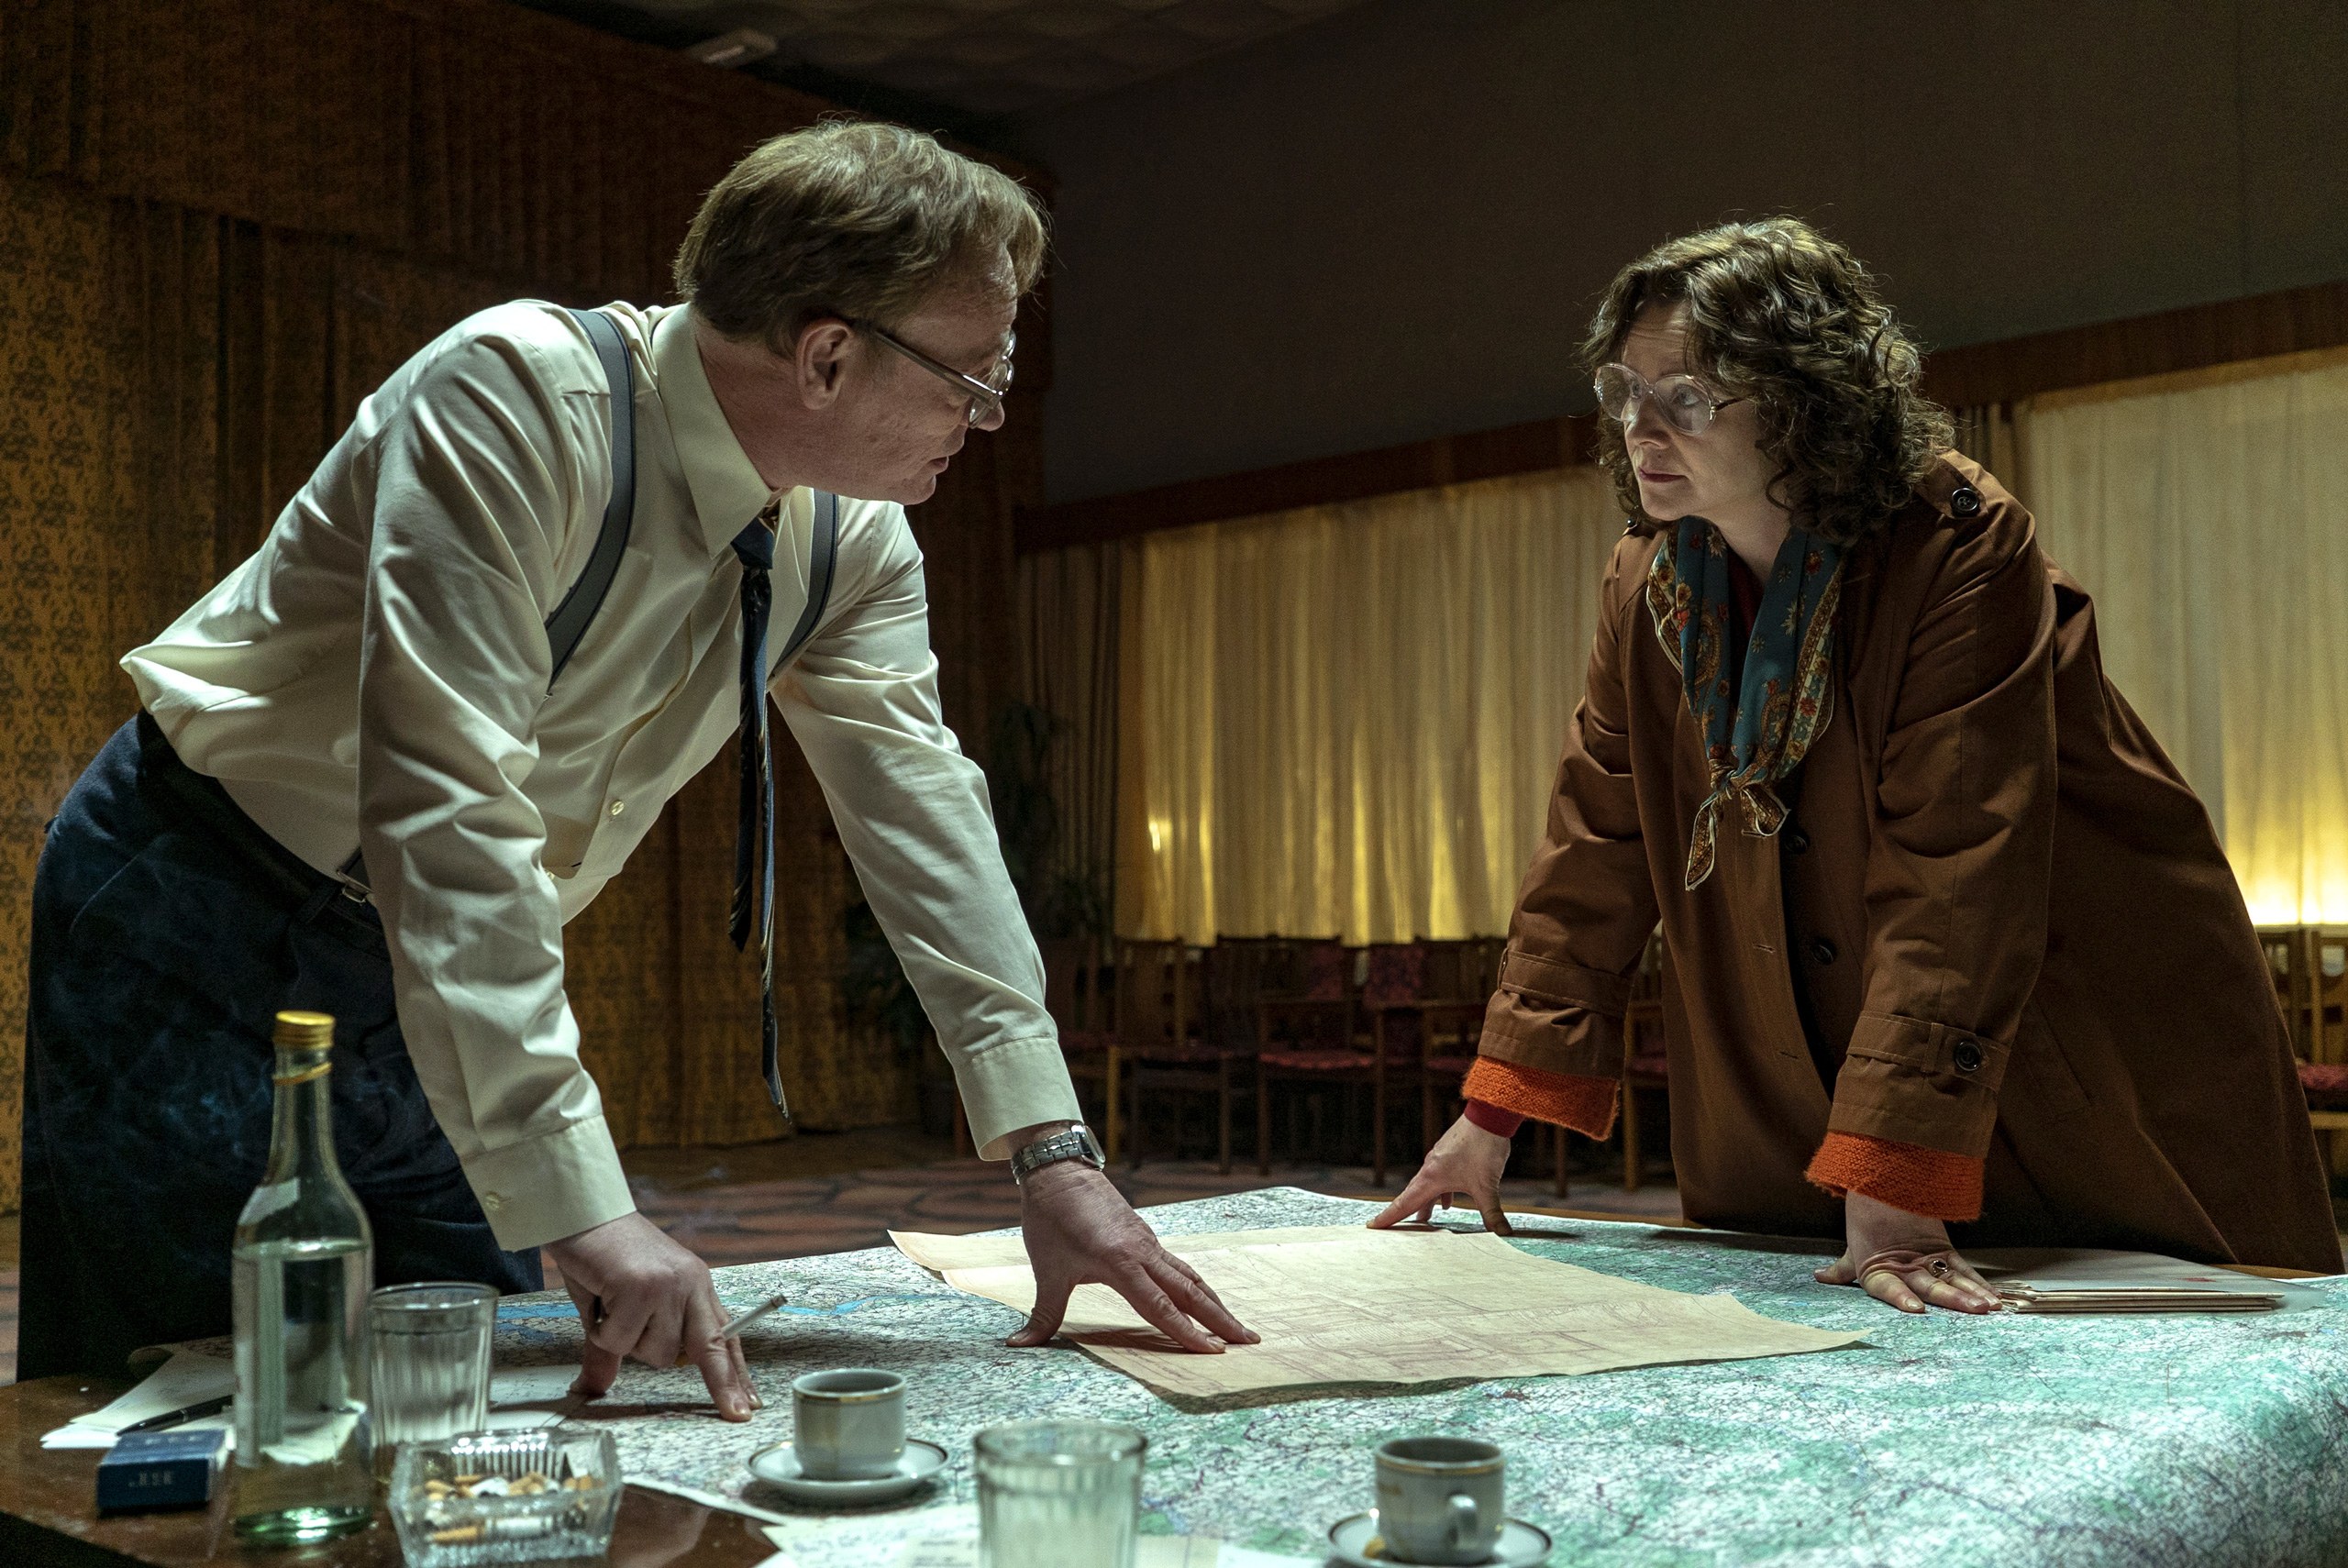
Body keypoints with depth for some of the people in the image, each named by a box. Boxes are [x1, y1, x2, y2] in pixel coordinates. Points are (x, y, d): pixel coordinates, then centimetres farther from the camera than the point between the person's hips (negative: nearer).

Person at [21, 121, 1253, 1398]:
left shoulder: (854, 539, -5)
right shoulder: (513, 396, -28)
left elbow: (917, 805, -7)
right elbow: (446, 801, -35)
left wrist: (1051, 1153, -14)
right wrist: (581, 1205, -39)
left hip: (452, 970, 6)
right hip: (202, 917, -6)